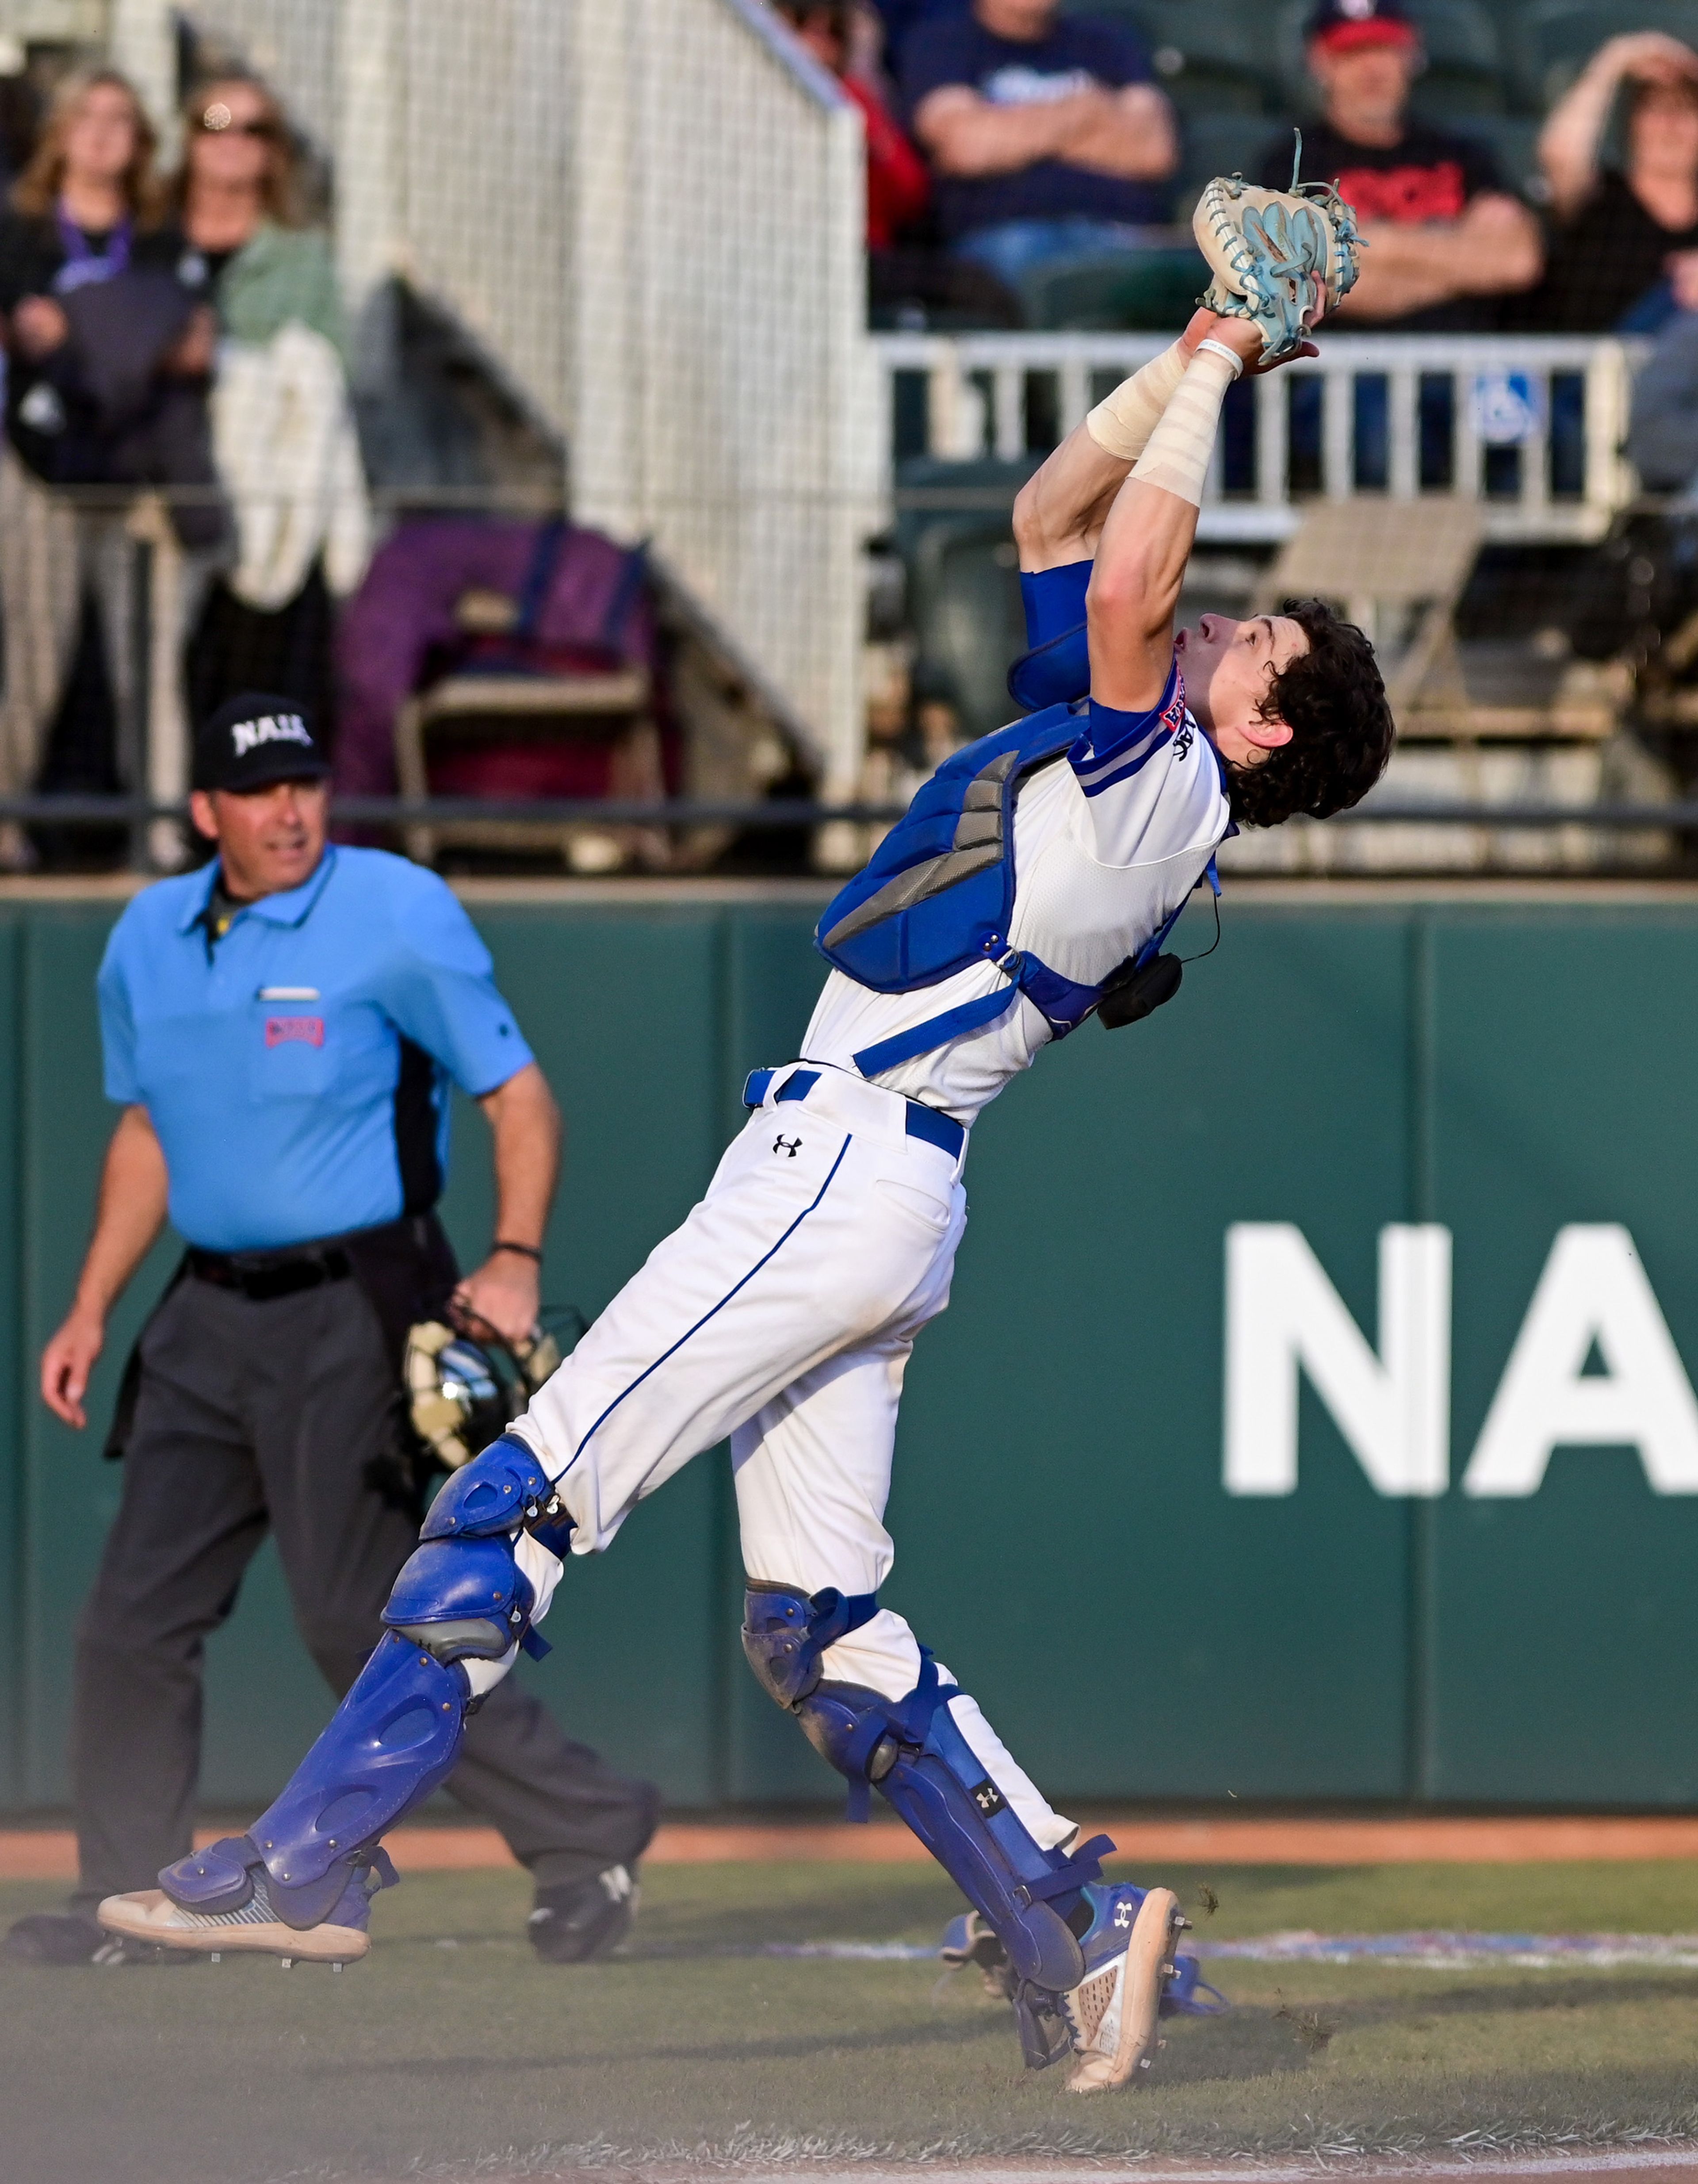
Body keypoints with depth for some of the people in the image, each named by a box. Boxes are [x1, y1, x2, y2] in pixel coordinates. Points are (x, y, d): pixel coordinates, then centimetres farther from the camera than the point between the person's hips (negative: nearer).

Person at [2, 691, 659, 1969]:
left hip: (356, 1311, -6)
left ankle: (584, 1831, 2)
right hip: (210, 1321, 6)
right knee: (133, 1621, 4)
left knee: (362, 1624, -10)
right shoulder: (150, 941, 9)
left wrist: (517, 1261, -23)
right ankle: (127, 1903, 15)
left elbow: (517, 1093, -8)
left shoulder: (397, 918, -9)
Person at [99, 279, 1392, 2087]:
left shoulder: (1164, 786, -9)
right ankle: (1078, 1931, 4)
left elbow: (1120, 585, -22)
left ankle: (307, 1864, -15)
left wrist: (1210, 372, -10)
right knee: (818, 1628, 7)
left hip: (847, 1174, -10)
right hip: (858, 1193, 10)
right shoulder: (1105, 752, 18)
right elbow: (1052, 520, 27)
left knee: (520, 1501, -12)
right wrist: (1187, 360, 19)